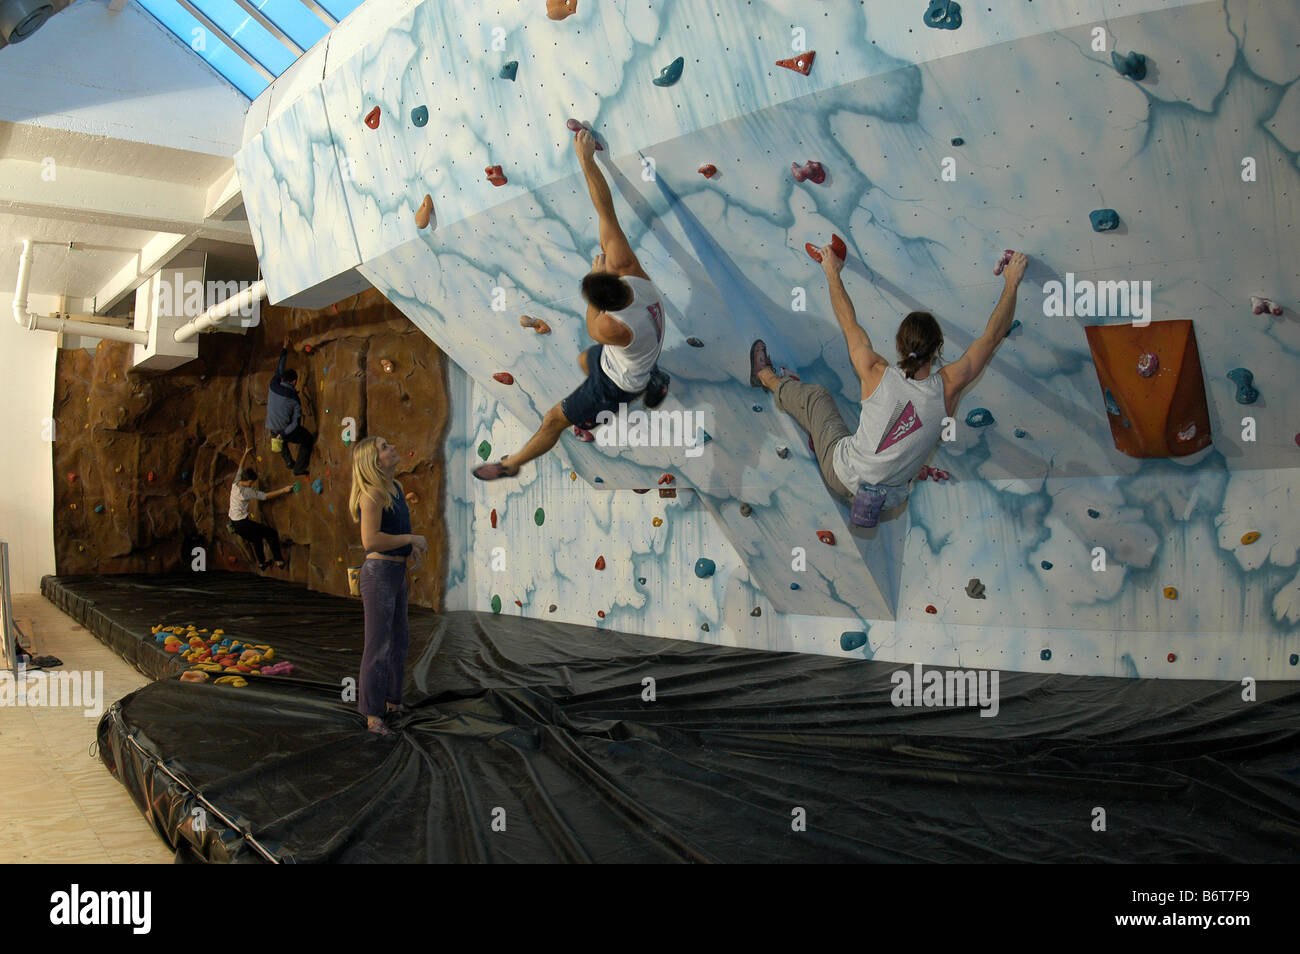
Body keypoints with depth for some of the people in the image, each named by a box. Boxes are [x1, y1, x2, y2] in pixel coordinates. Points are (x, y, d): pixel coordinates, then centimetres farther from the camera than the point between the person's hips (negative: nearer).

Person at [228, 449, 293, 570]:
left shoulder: (236, 483, -1)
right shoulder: (246, 491, -24)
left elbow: (240, 468, 17)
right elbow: (267, 496, -22)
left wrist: (245, 454, 26)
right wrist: (284, 490, -22)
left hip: (233, 522, 9)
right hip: (242, 524, -9)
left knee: (255, 539, 30)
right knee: (272, 534, 0)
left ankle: (261, 562, 45)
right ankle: (279, 562, 6)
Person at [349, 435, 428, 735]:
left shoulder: (394, 487, 9)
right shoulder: (372, 494, -19)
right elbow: (370, 540, -27)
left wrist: (414, 545, 12)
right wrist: (412, 538, -18)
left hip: (397, 573, 9)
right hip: (379, 574, -9)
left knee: (399, 641, 20)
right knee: (378, 646, -2)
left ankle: (392, 701, 35)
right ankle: (372, 715, 8)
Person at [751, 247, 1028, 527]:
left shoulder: (877, 375, -25)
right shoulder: (946, 388, -22)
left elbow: (848, 322, -8)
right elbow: (993, 334, -8)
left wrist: (833, 272, 6)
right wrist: (1012, 281, 3)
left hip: (843, 477, -2)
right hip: (891, 498, 2)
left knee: (815, 396, 21)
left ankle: (767, 378, 49)